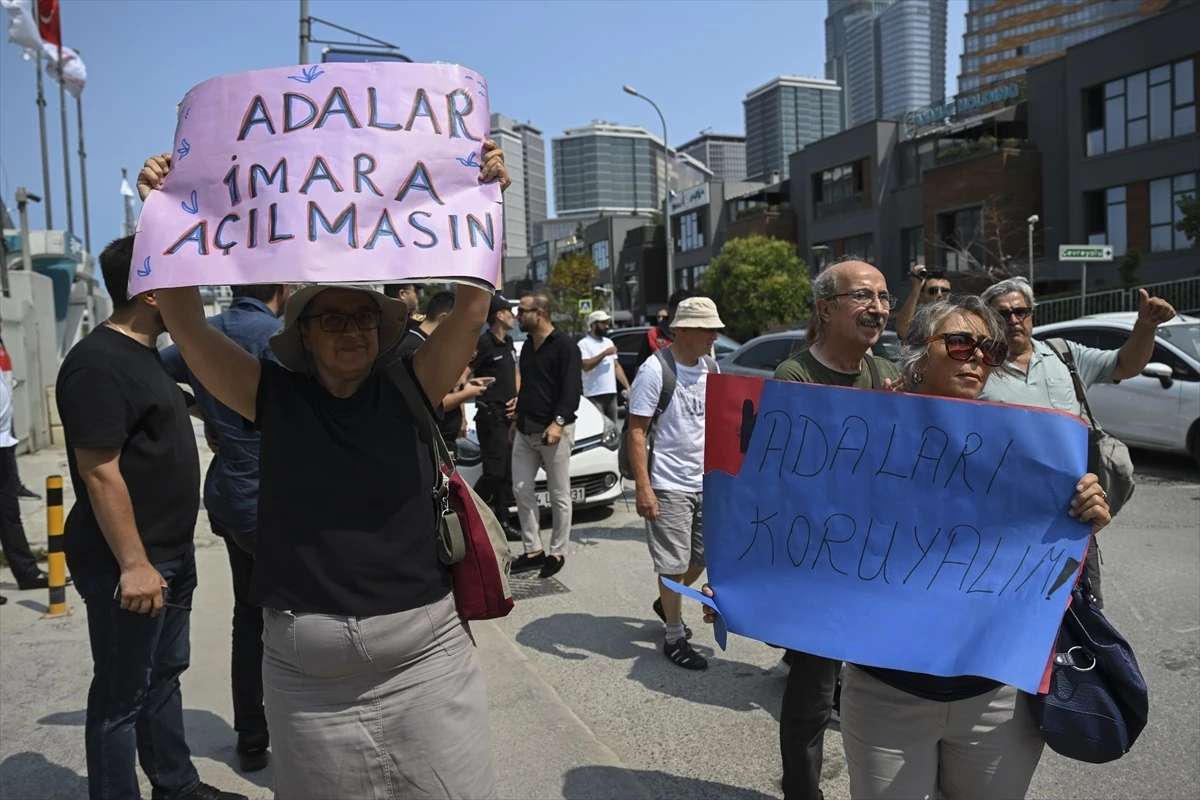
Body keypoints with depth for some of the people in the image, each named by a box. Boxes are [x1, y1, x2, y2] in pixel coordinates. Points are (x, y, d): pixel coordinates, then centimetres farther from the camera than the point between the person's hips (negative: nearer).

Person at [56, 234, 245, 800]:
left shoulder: (142, 352, 12)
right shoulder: (99, 363, -19)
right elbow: (99, 472, -23)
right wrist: (132, 563, -25)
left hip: (169, 551, 10)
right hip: (129, 562, -10)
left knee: (164, 673, 20)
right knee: (122, 695, 3)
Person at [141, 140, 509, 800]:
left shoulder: (410, 388, 0)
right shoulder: (273, 397, 1)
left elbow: (472, 304, -10)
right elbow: (187, 326, -6)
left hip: (423, 656, 0)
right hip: (304, 669, 1)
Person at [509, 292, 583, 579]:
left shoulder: (564, 346, -11)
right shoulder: (528, 346, 16)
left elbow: (573, 390, -17)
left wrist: (558, 422, -26)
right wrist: (516, 419, 21)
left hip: (553, 431, -8)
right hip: (525, 431, 8)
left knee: (559, 496, 2)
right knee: (521, 490, 6)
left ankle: (558, 553, 12)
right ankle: (533, 550, 16)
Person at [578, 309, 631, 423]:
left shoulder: (609, 342, 17)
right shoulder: (584, 344, -5)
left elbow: (617, 366, 17)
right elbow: (586, 366, -18)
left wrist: (627, 387, 9)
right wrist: (605, 353, -14)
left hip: (611, 393, 7)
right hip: (594, 395, -7)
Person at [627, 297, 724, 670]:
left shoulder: (711, 367, 6)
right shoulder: (655, 371, -14)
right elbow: (636, 431, -14)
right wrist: (643, 487, -19)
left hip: (707, 482, 7)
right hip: (669, 486, -7)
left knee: (704, 556, 16)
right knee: (674, 564, 1)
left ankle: (666, 603, 42)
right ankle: (675, 638, 19)